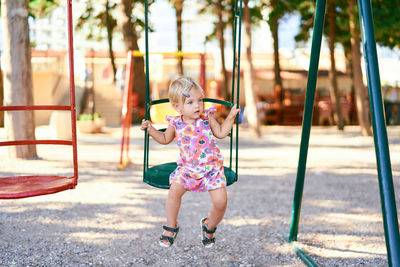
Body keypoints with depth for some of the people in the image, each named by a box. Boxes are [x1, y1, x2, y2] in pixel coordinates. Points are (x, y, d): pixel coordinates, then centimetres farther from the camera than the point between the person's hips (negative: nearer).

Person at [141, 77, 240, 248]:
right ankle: (171, 227, 4)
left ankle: (209, 226, 19)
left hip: (212, 167, -1)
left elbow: (221, 133, 9)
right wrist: (150, 129, 2)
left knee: (221, 201, -14)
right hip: (188, 168, 1)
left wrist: (231, 117, 0)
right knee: (174, 191, -20)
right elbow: (165, 139, 15)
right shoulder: (176, 124, -3)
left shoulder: (207, 118, -3)